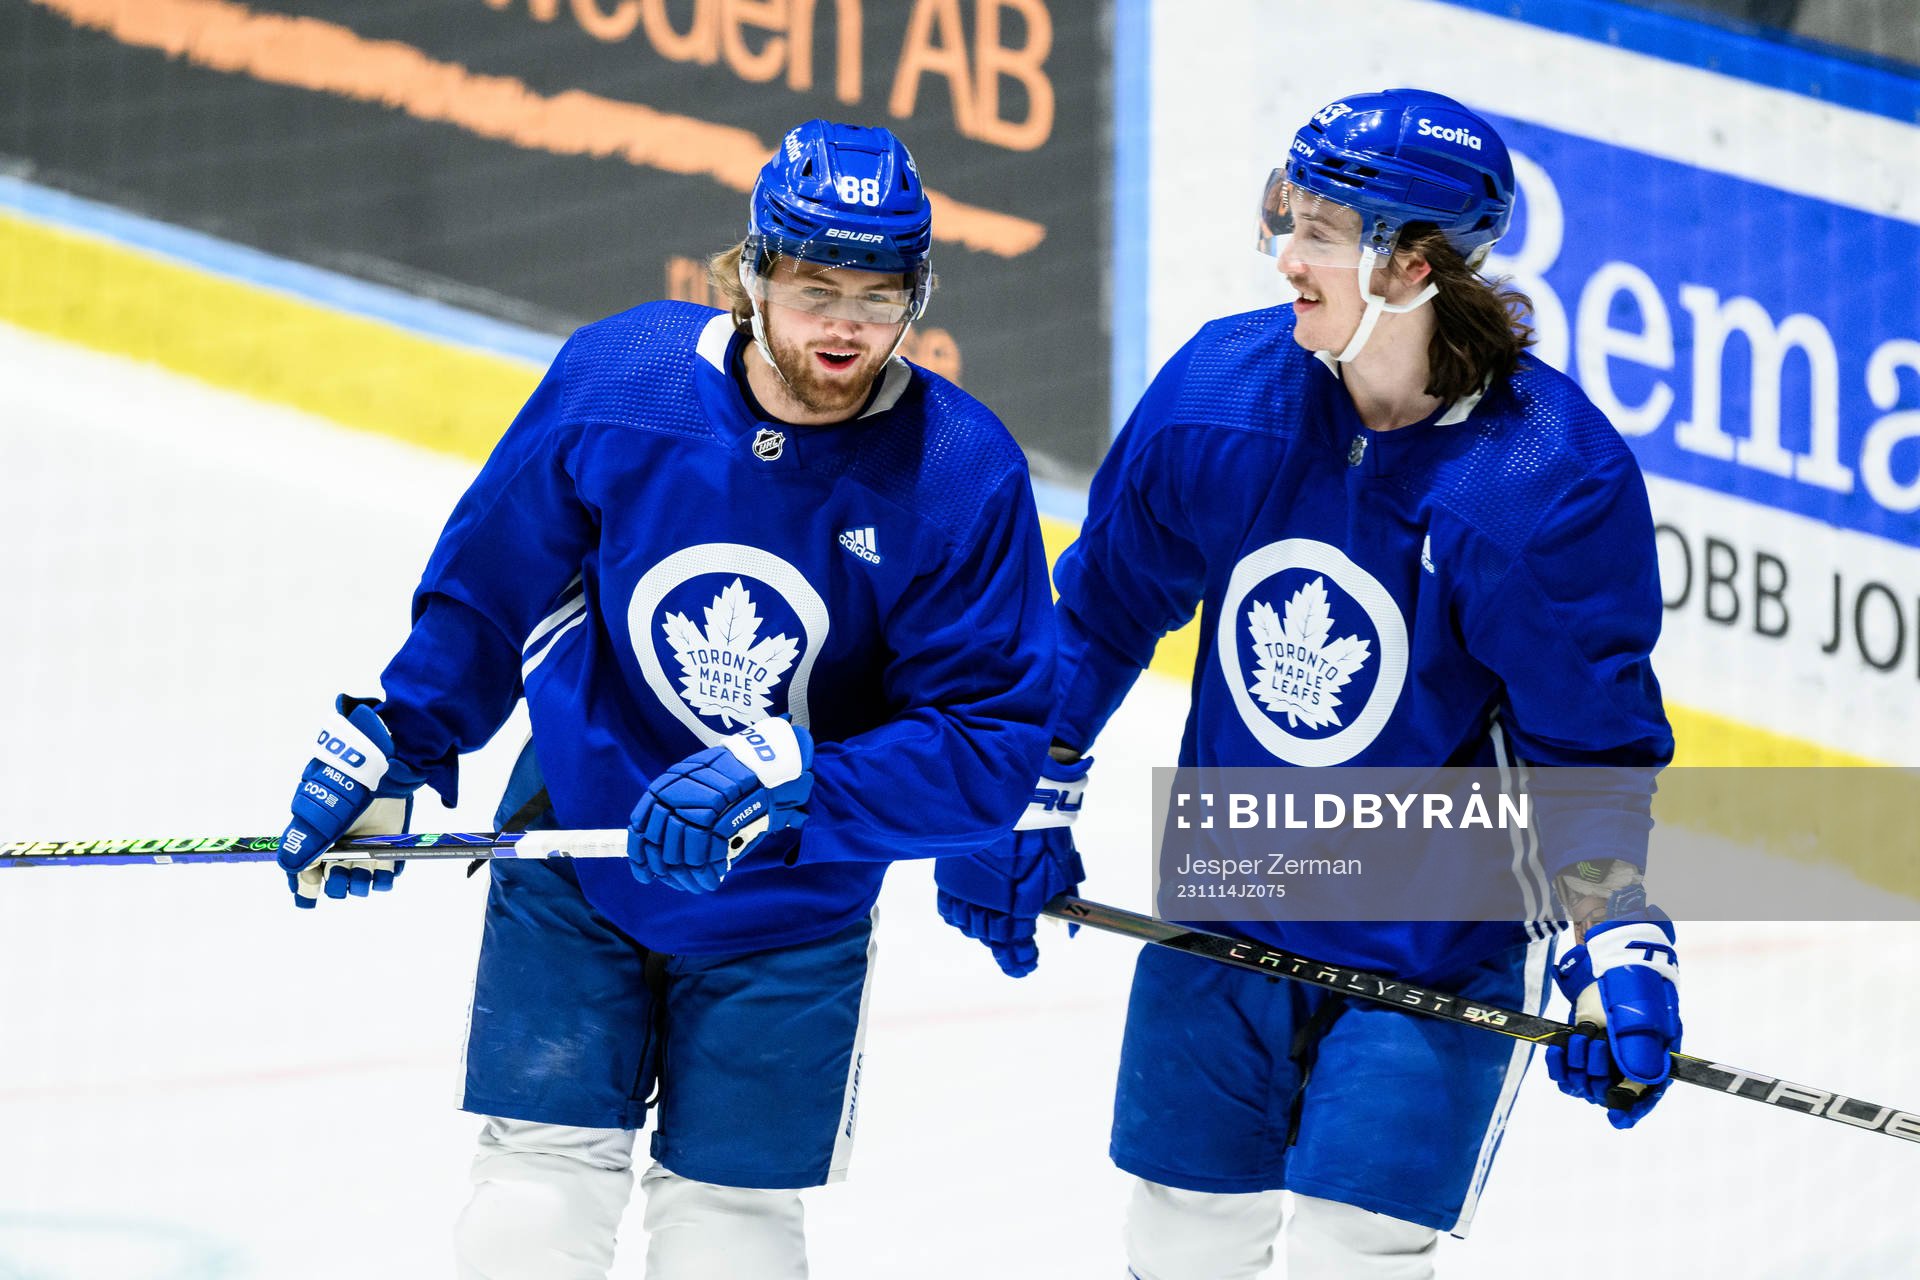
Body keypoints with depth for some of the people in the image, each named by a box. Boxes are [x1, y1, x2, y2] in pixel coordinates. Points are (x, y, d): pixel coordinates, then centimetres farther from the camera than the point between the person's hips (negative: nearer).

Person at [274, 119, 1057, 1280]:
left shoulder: (965, 474, -21)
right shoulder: (617, 379, -17)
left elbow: (989, 745, -21)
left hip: (790, 912, -1)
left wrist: (791, 783, -33)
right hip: (577, 839, 1)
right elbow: (489, 581, 0)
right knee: (540, 1187, -1)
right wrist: (388, 747, 4)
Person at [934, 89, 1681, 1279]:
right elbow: (1104, 605, 6)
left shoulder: (1557, 478, -22)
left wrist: (1619, 945, -24)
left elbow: (1593, 744, -14)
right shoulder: (1216, 393, -10)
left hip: (1436, 947, -4)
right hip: (1227, 908, 4)